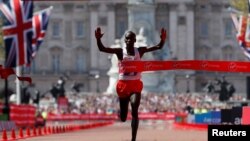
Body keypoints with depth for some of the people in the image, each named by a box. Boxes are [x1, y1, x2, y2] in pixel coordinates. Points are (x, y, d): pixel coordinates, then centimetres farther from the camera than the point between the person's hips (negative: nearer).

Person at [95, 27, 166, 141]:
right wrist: (98, 39, -34)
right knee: (123, 118, 9)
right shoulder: (120, 52, -4)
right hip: (123, 84, 0)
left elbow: (158, 47, -5)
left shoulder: (140, 51, 1)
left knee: (134, 110, -22)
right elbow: (102, 49, -15)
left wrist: (162, 40, -26)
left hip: (136, 84, 0)